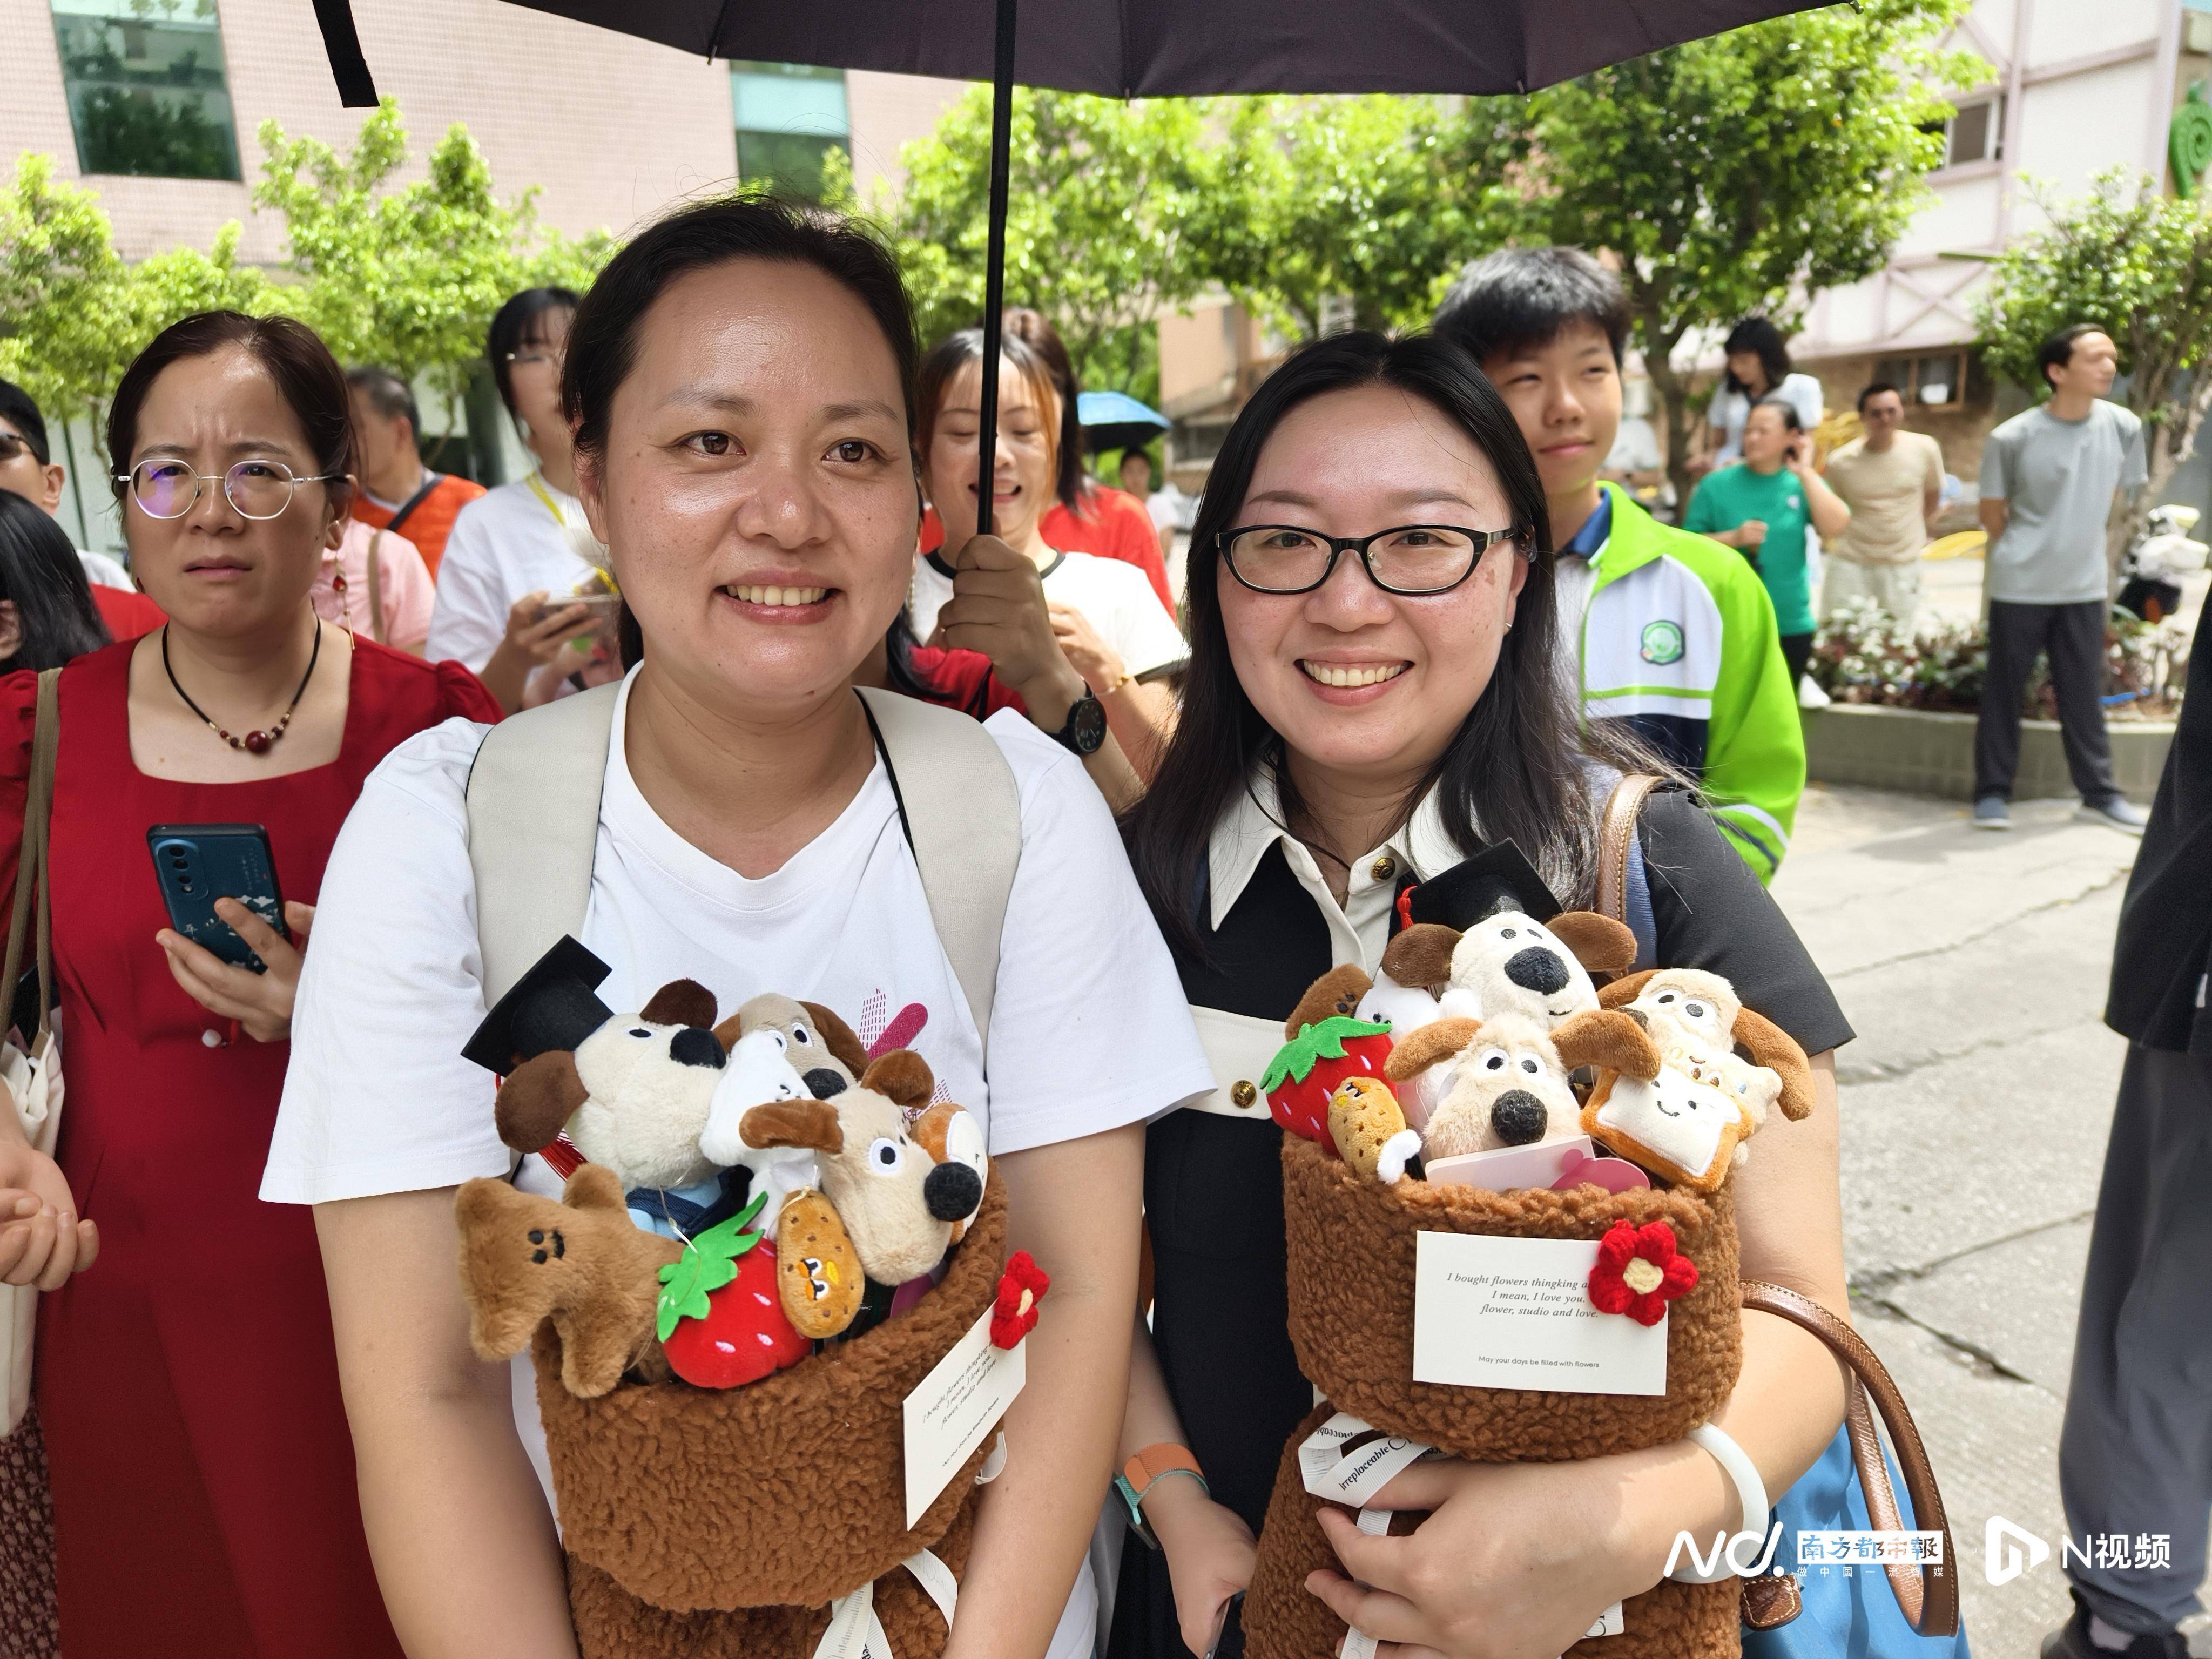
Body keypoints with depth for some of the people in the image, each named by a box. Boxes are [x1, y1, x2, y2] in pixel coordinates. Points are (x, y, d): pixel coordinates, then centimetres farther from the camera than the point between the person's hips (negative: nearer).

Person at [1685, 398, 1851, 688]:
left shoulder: (1804, 485, 4)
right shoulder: (1717, 485, -1)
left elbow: (1835, 527, -14)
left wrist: (1805, 472, -12)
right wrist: (1734, 539, -18)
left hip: (1791, 626, 2)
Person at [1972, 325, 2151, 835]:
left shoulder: (2124, 427, -2)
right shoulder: (2011, 438, -14)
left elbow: (2111, 495, 13)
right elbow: (1992, 513, -2)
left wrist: (2080, 549, 12)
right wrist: (2029, 556, 4)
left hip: (2086, 586, 3)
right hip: (2020, 586, -3)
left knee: (2084, 693, 11)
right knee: (2003, 691, 5)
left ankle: (2099, 794, 20)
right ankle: (1993, 792, 14)